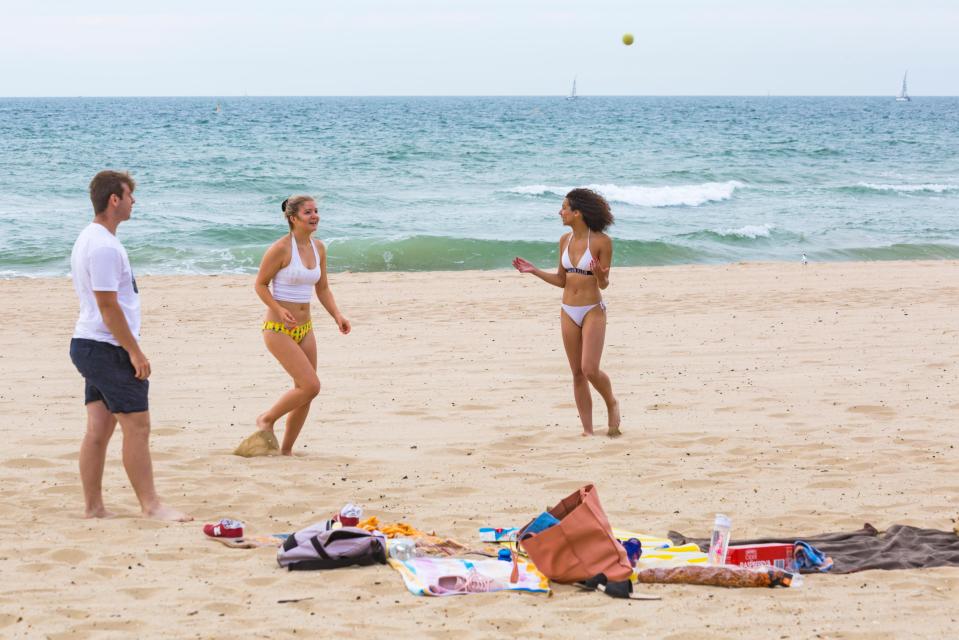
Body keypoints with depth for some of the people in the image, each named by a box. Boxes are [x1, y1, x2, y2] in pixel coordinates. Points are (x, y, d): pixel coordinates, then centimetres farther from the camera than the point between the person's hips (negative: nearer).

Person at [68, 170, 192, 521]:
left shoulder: (89, 239, 15)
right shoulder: (104, 247, -18)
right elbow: (108, 306, -21)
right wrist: (135, 352, -16)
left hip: (87, 344, 10)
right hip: (109, 348, -10)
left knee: (99, 428, 10)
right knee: (137, 426, -5)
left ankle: (93, 507, 11)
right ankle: (151, 504, -1)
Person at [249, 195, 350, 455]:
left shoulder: (318, 248, 6)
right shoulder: (280, 248, -15)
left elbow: (322, 289, 14)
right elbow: (260, 284, -9)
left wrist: (337, 316, 0)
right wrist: (278, 309, -24)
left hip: (304, 328, 7)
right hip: (278, 329, -7)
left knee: (305, 391, 7)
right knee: (311, 386, -15)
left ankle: (286, 450, 22)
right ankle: (267, 420, 8)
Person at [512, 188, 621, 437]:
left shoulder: (601, 241, -11)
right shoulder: (565, 240, 5)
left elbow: (604, 284, -7)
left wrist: (600, 275, -28)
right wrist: (533, 271, 5)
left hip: (593, 311, -5)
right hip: (569, 311, 5)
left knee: (590, 370, -15)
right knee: (577, 374, 5)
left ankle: (612, 404, 15)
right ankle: (587, 430, 10)